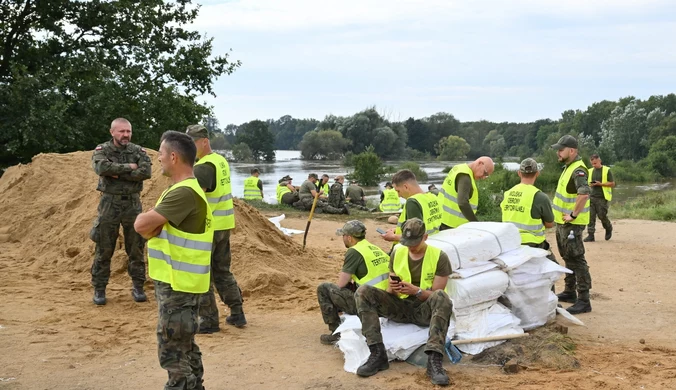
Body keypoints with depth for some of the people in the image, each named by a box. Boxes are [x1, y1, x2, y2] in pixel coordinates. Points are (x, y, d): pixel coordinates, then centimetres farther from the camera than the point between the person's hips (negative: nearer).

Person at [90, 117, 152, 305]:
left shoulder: (138, 151, 2)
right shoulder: (102, 150, -1)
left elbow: (146, 172, -15)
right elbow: (102, 167, -23)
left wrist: (118, 174, -17)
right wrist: (128, 167, -17)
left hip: (133, 203, 2)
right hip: (109, 203, -1)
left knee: (136, 248, 6)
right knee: (104, 249, 2)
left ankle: (138, 287, 17)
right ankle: (99, 289, 12)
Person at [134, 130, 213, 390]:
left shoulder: (185, 193, -21)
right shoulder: (182, 189, 13)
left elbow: (141, 225, -24)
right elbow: (147, 226, 9)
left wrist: (146, 219, -3)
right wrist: (152, 225, -13)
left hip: (177, 284, -10)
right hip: (176, 281, 10)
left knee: (172, 351, -3)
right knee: (184, 346, 20)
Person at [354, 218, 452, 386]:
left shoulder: (439, 257, -7)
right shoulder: (397, 253, 4)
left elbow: (435, 294, -8)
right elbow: (391, 292, 7)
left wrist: (416, 291, -27)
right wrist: (392, 288, -17)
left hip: (425, 310, -3)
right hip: (400, 307, 3)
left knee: (441, 297, -38)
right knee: (363, 292, -20)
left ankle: (434, 360, -44)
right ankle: (377, 354, -27)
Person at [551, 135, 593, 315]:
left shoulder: (578, 170, -20)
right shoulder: (569, 167, 12)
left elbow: (584, 193, -36)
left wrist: (574, 215, -27)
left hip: (571, 224, -10)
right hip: (562, 221, 10)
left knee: (576, 259, -8)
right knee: (568, 258, 19)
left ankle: (583, 301, -6)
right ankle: (570, 291, 32)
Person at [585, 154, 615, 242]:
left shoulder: (606, 170, -1)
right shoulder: (590, 171, 14)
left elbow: (612, 184, -3)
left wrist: (600, 184, -14)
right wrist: (590, 184, -2)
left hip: (602, 197, -4)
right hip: (592, 196, 4)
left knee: (602, 215, -3)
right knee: (590, 216, -4)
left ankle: (609, 229, 26)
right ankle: (590, 235, -2)